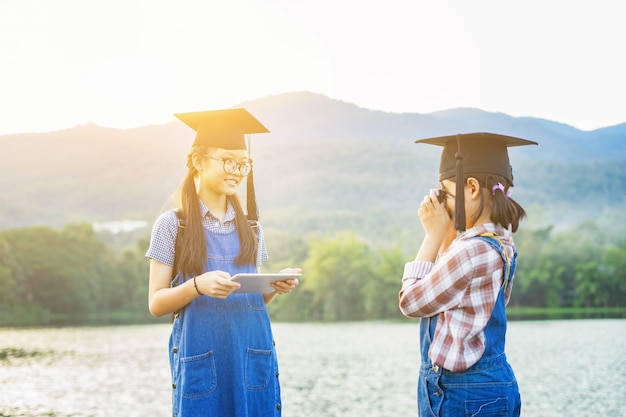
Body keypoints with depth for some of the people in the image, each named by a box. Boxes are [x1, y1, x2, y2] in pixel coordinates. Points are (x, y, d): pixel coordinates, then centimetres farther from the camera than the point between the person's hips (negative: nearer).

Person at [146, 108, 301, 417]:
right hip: (201, 363, -4)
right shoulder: (172, 225, -2)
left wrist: (275, 287, -5)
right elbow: (156, 304, -3)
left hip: (252, 359, 4)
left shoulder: (251, 228, 11)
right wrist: (198, 285, -22)